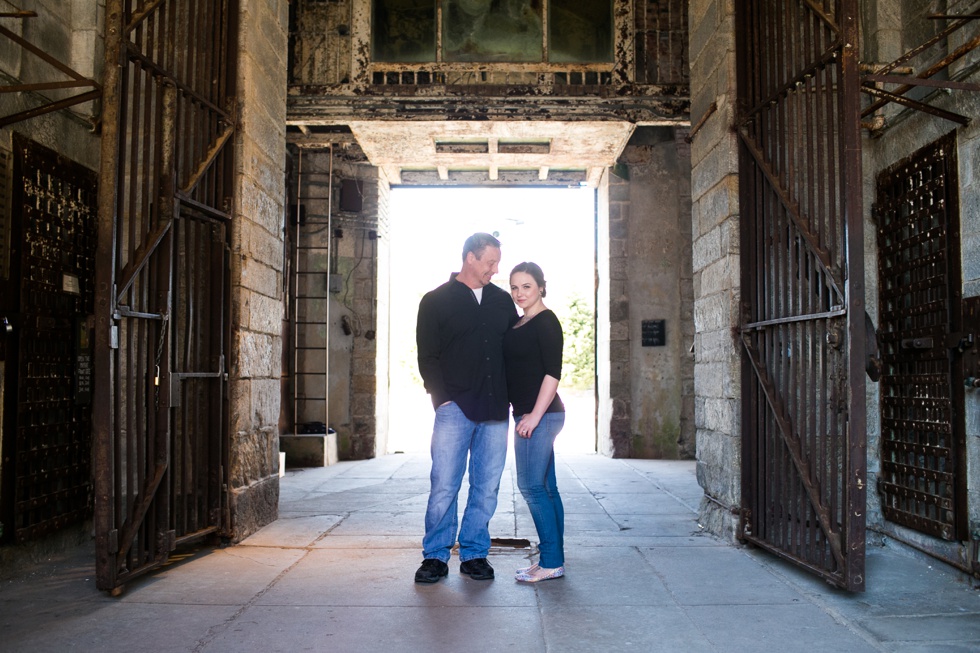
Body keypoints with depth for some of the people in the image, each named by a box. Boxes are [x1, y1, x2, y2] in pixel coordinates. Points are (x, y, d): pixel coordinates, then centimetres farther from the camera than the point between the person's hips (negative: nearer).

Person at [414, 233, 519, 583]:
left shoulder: (502, 300, 15)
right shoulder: (436, 301, 5)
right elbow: (427, 356, 1)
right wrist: (442, 398, -8)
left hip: (495, 411, 4)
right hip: (455, 408, -3)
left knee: (487, 487, 6)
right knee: (444, 485, -4)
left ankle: (474, 554, 17)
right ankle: (435, 556, 8)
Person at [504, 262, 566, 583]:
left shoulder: (546, 321, -9)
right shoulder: (518, 324, 16)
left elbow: (553, 372, -16)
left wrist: (535, 415, -19)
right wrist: (528, 415, 14)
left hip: (540, 414, -9)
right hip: (527, 414, 9)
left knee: (532, 486, -8)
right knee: (545, 488, 11)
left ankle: (551, 562, -1)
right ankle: (553, 559, 17)